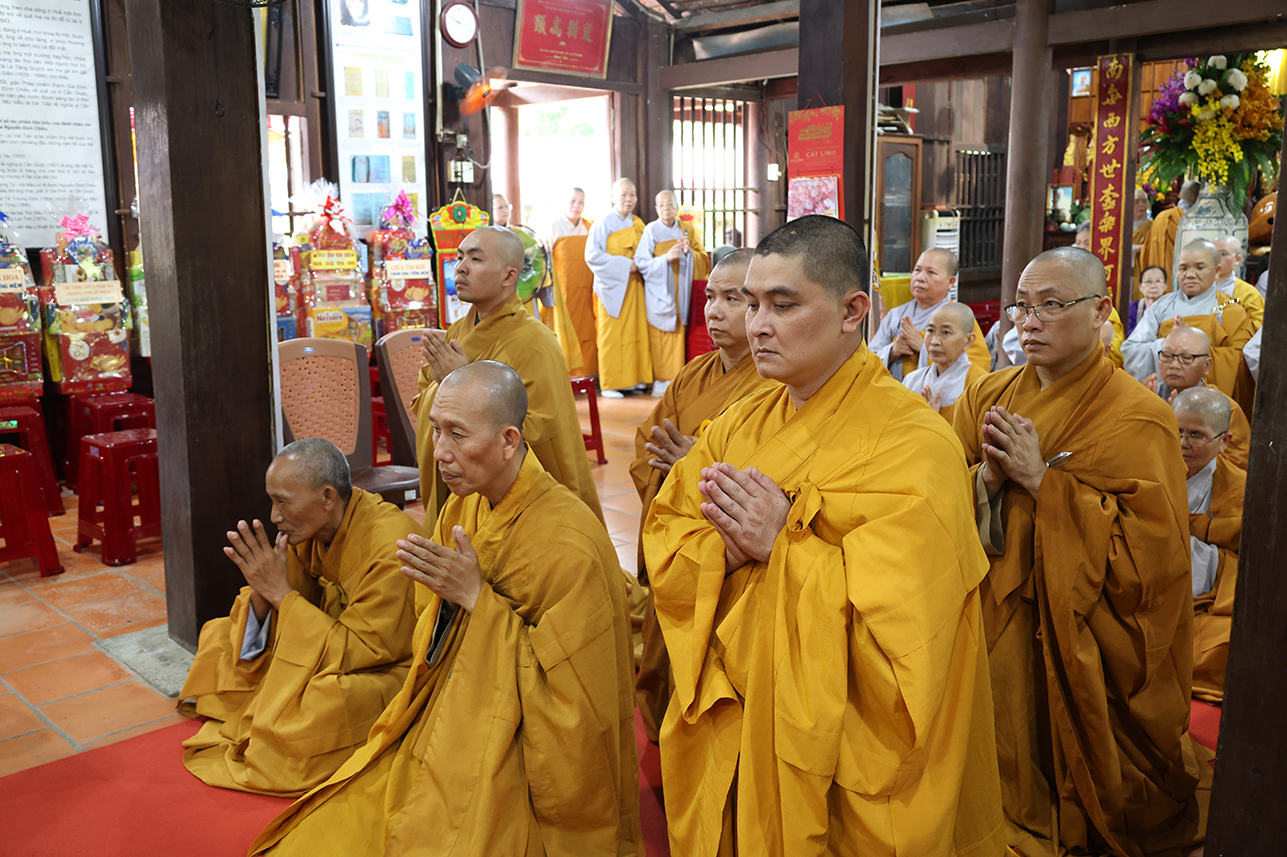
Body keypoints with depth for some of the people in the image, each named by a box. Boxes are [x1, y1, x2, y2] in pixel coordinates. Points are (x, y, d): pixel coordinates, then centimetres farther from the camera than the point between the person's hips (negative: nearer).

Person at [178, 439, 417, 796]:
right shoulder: (309, 526, -8)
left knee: (329, 696, -37)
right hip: (336, 646, 8)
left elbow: (356, 652, -29)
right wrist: (261, 592, -24)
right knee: (220, 635, 7)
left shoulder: (390, 546, -31)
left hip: (386, 670, -7)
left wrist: (281, 592, -28)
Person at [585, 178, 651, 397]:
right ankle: (610, 384, -1)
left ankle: (634, 379, 10)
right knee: (611, 334, -5)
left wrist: (640, 265, 0)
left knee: (636, 332, 3)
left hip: (634, 286, 6)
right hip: (612, 288, -6)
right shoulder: (604, 223, -5)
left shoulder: (638, 224, 14)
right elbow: (592, 255, -13)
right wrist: (624, 265, -15)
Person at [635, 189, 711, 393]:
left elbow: (704, 260, 8)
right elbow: (641, 262, -7)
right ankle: (660, 382, 2)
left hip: (681, 293, 3)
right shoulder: (651, 231, -1)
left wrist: (689, 252, -11)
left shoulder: (688, 230, 10)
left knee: (679, 336, -1)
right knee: (660, 336, -5)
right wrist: (666, 258, -18)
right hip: (659, 293, -3)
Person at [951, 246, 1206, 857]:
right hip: (989, 626, 4)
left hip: (1073, 642, -4)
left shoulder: (1136, 418, -11)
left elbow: (1150, 550, -20)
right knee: (997, 768, 14)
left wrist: (1042, 481, -21)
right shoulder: (990, 394, 4)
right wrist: (987, 478, -18)